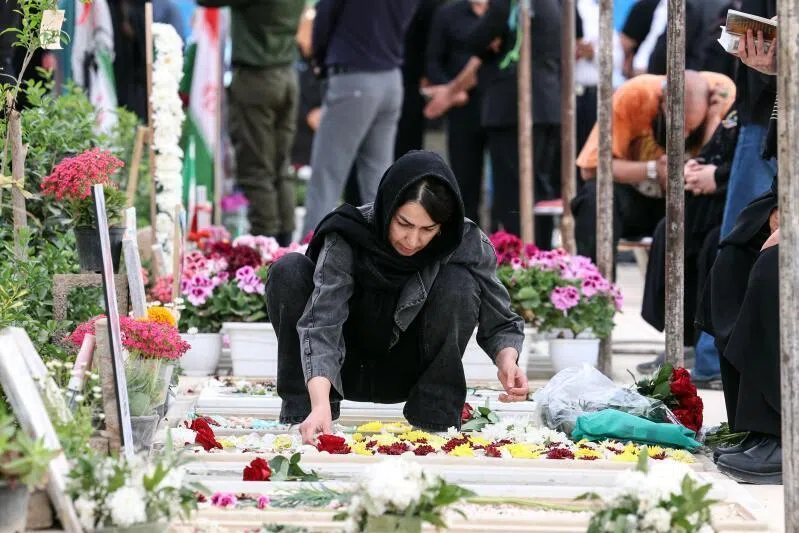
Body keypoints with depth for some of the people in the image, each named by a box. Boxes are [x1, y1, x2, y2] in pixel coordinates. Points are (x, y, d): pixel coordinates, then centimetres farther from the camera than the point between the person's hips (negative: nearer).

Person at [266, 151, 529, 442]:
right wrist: (320, 405, -53)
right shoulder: (347, 238, -28)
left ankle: (436, 410, -11)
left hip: (407, 374, 1)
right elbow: (322, 322, -38)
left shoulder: (466, 243, -22)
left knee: (458, 283, -27)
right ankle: (301, 409, -12)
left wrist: (507, 361, -35)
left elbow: (500, 322, -12)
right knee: (289, 272, -26)